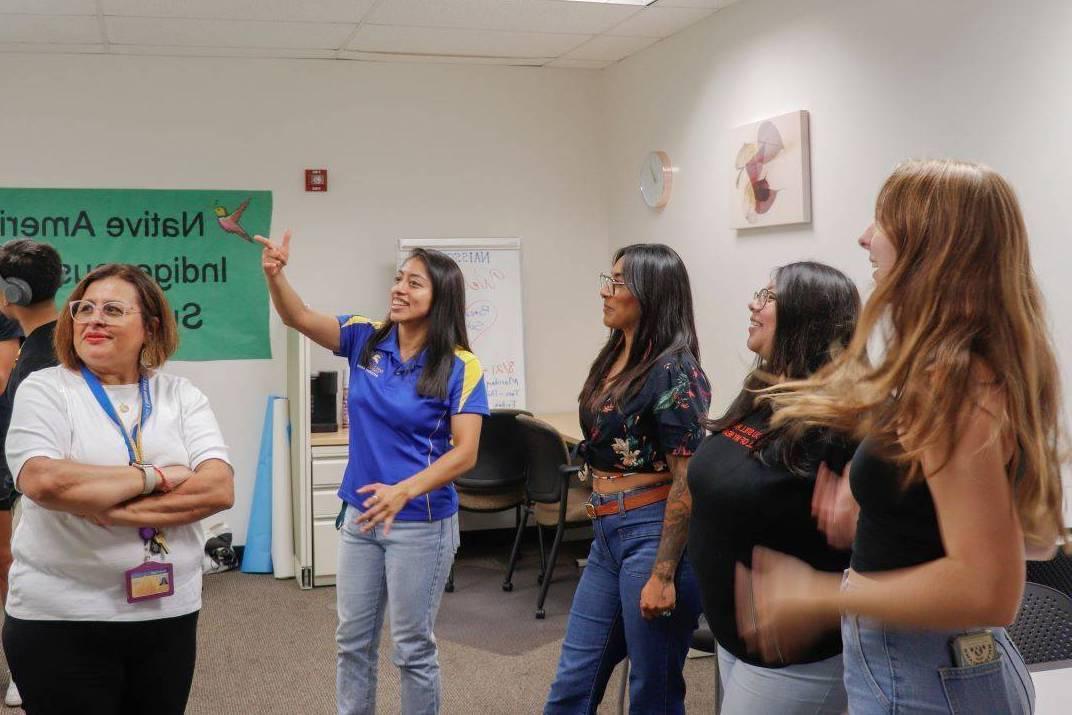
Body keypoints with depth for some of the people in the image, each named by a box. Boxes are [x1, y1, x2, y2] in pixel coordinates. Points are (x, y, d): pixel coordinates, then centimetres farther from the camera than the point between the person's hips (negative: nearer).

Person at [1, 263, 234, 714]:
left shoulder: (181, 395, 4)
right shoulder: (45, 390, -3)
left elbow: (219, 489, -9)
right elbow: (44, 481, -21)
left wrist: (118, 509, -18)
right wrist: (157, 477, -14)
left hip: (170, 612, 3)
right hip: (61, 619, -3)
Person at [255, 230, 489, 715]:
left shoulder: (460, 367, -13)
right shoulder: (366, 340, -1)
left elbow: (465, 453, -17)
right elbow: (299, 318, -8)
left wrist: (403, 492, -31)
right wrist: (275, 274, -29)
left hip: (422, 523, -5)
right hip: (360, 513, 5)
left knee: (412, 646, 8)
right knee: (353, 640, 17)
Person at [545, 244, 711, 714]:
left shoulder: (673, 370, -14)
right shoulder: (613, 359, 11)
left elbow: (686, 480, -17)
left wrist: (663, 574, -19)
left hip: (652, 533, -8)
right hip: (607, 535, 8)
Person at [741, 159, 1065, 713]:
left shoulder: (950, 383, -24)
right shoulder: (964, 371, 6)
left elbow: (988, 590, -29)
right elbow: (1031, 536, 15)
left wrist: (817, 598, -22)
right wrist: (873, 510, 10)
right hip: (955, 666, 9)